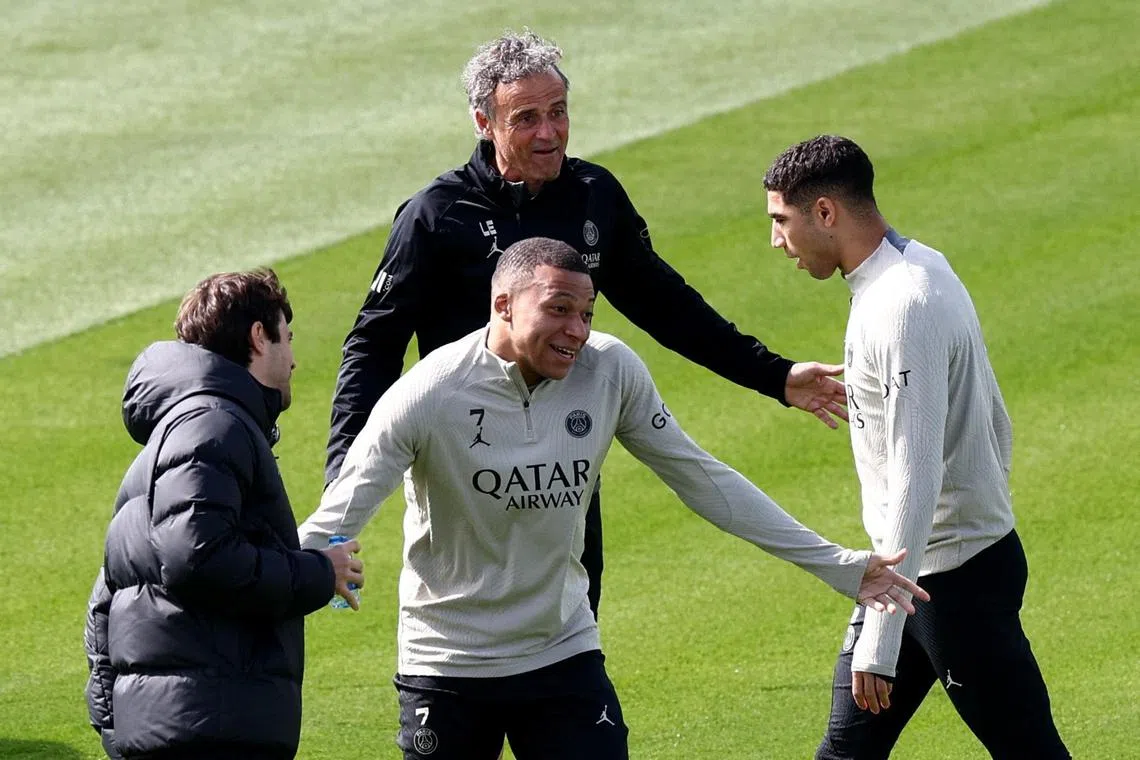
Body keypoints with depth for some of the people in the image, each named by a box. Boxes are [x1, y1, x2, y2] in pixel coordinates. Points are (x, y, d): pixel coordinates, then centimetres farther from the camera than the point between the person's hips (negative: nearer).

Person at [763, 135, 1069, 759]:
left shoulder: (902, 309, -23)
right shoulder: (923, 266, 8)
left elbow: (914, 480, -28)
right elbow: (993, 419, 18)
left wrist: (879, 640, -30)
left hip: (956, 574, -10)